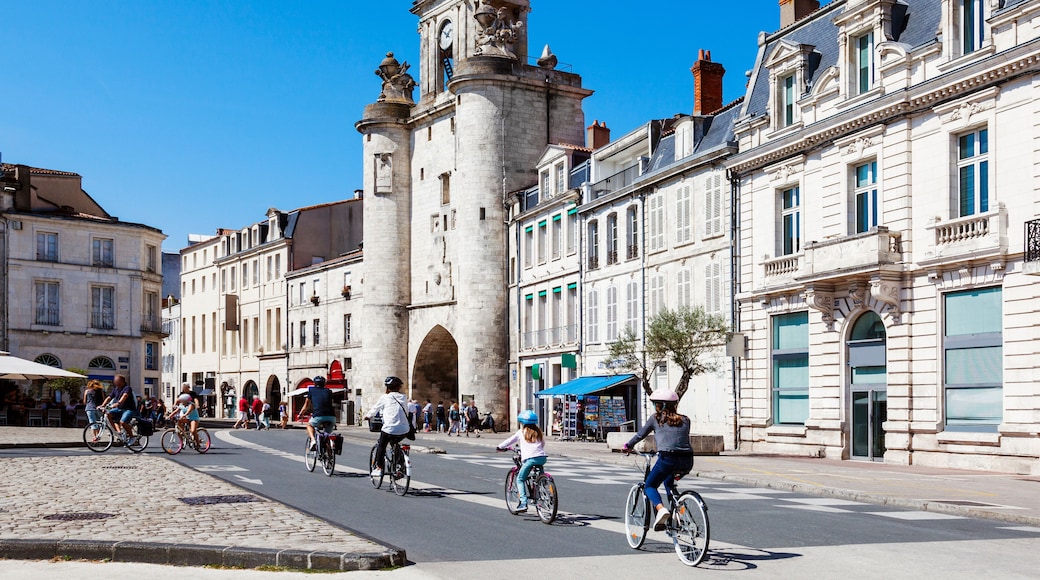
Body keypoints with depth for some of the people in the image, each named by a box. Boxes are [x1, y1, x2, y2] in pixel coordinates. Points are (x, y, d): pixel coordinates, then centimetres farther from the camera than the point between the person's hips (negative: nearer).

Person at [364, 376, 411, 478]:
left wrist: (368, 416, 32)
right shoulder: (402, 397, 12)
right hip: (404, 431, 4)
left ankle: (379, 468, 15)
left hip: (389, 429, -4)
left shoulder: (385, 397, 1)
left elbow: (375, 408, 13)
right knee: (394, 444, 29)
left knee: (381, 446, 17)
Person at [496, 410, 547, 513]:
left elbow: (510, 441, 16)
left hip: (530, 458, -5)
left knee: (520, 479, 7)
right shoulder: (538, 432, 20)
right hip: (542, 457, 5)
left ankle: (523, 503, -7)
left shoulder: (521, 432, 9)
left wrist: (500, 446, 30)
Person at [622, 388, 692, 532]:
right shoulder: (685, 420, 17)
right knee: (669, 482, 33)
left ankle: (661, 509, -15)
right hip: (687, 461, 5)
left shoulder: (656, 418, 9)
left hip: (667, 458, -5)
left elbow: (640, 435, 18)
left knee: (650, 486, 15)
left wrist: (627, 446, 35)